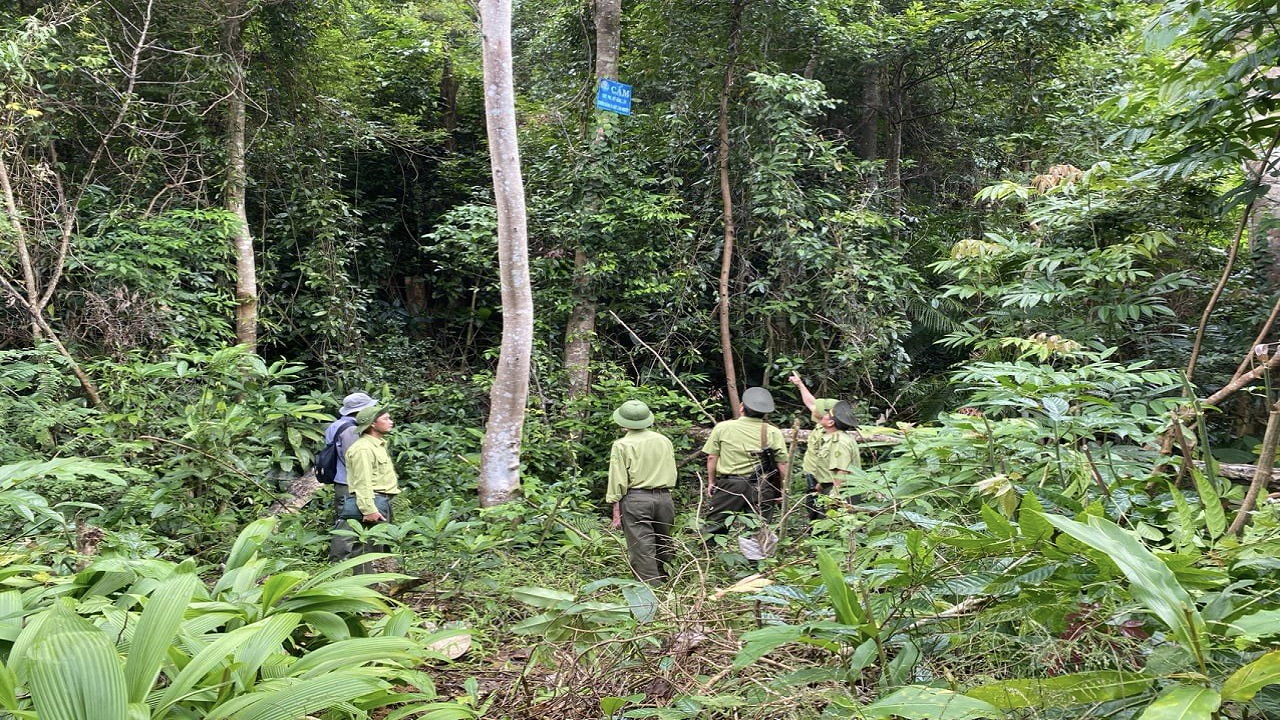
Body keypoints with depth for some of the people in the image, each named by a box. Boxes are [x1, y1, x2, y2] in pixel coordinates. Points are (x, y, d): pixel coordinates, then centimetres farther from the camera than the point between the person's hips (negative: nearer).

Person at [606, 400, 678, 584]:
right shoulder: (665, 441, 10)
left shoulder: (622, 445, -5)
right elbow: (672, 474, 15)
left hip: (635, 499, -5)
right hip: (664, 498, 5)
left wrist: (616, 512, -2)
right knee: (662, 547, 18)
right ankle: (664, 582, 30)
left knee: (642, 551, -1)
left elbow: (618, 481, -6)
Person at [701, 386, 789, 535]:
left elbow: (712, 458, 2)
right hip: (761, 488, 1)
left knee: (713, 528, 8)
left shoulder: (722, 428, -2)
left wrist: (711, 482, 13)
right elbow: (782, 464, -1)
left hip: (729, 484, 0)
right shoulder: (773, 433, -2)